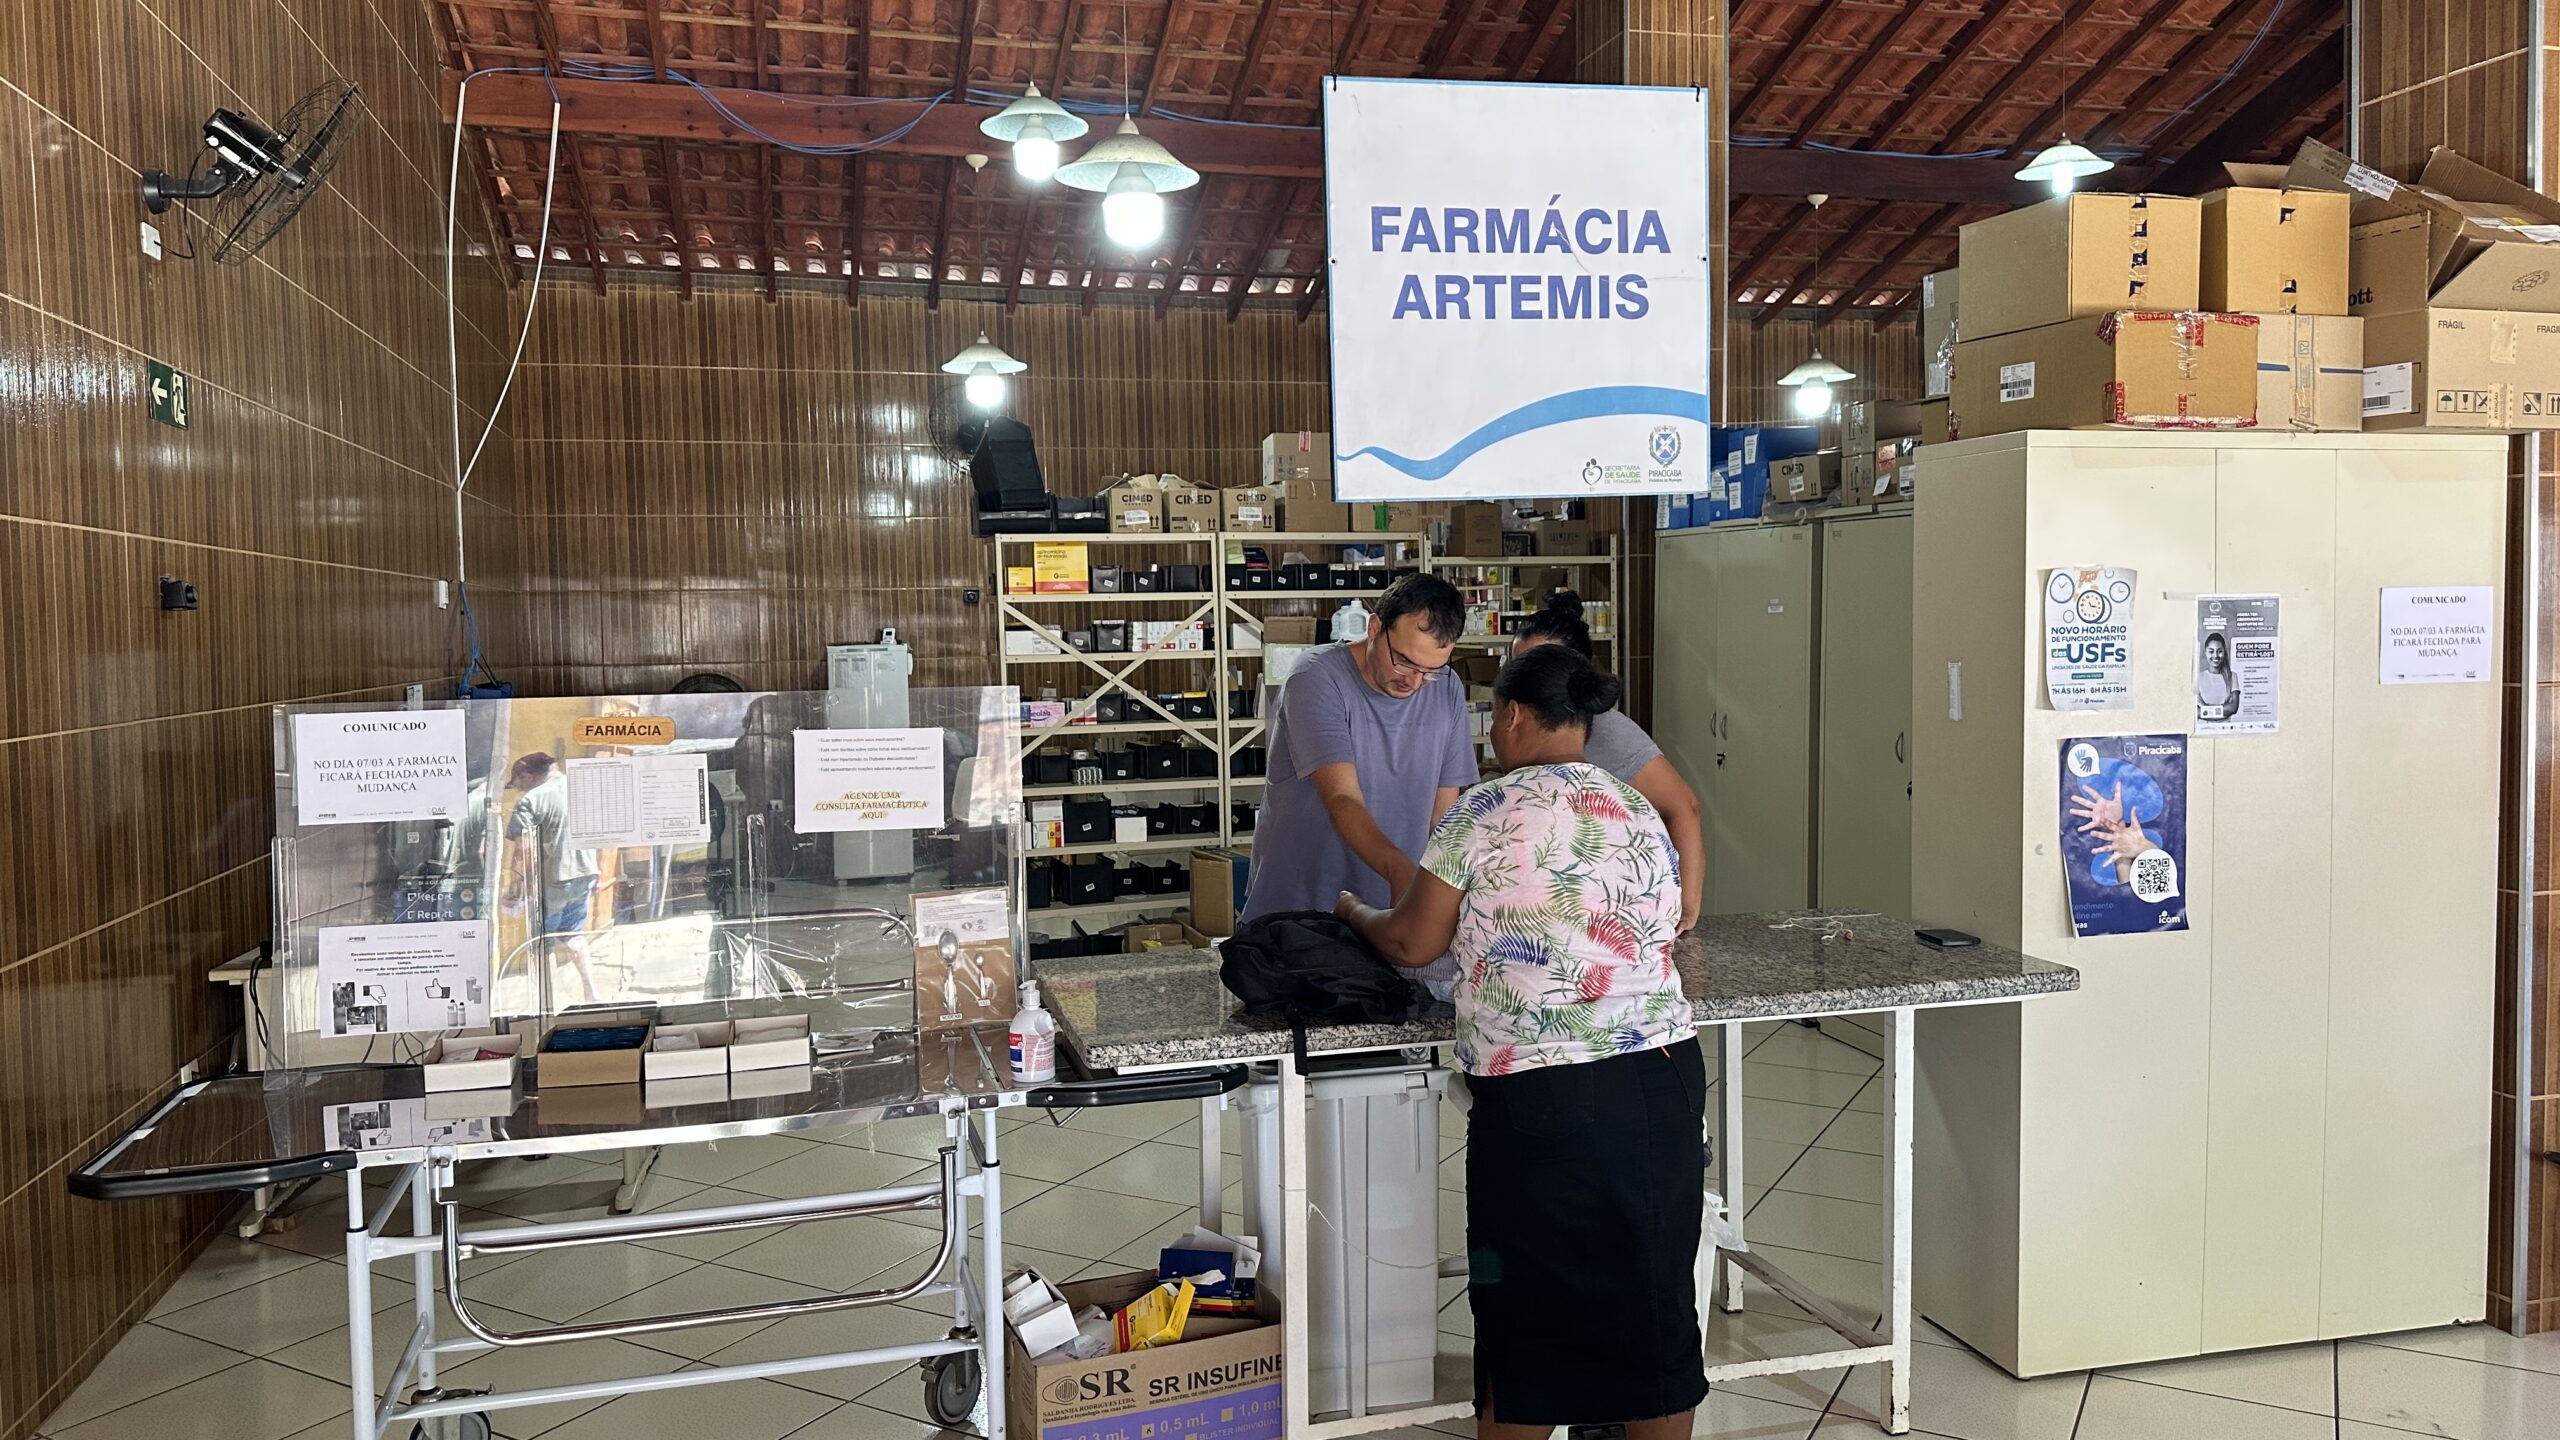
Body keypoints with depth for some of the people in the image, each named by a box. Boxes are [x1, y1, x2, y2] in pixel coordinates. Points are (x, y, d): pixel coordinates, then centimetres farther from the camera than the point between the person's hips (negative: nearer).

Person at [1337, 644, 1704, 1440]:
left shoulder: (1486, 812, -6)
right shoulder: (1641, 814, 9)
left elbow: (1413, 944, 0)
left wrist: (1355, 911, 21)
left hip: (1542, 1095, -5)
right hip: (1662, 1075, 5)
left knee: (1531, 1297, 10)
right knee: (1654, 1291, 16)